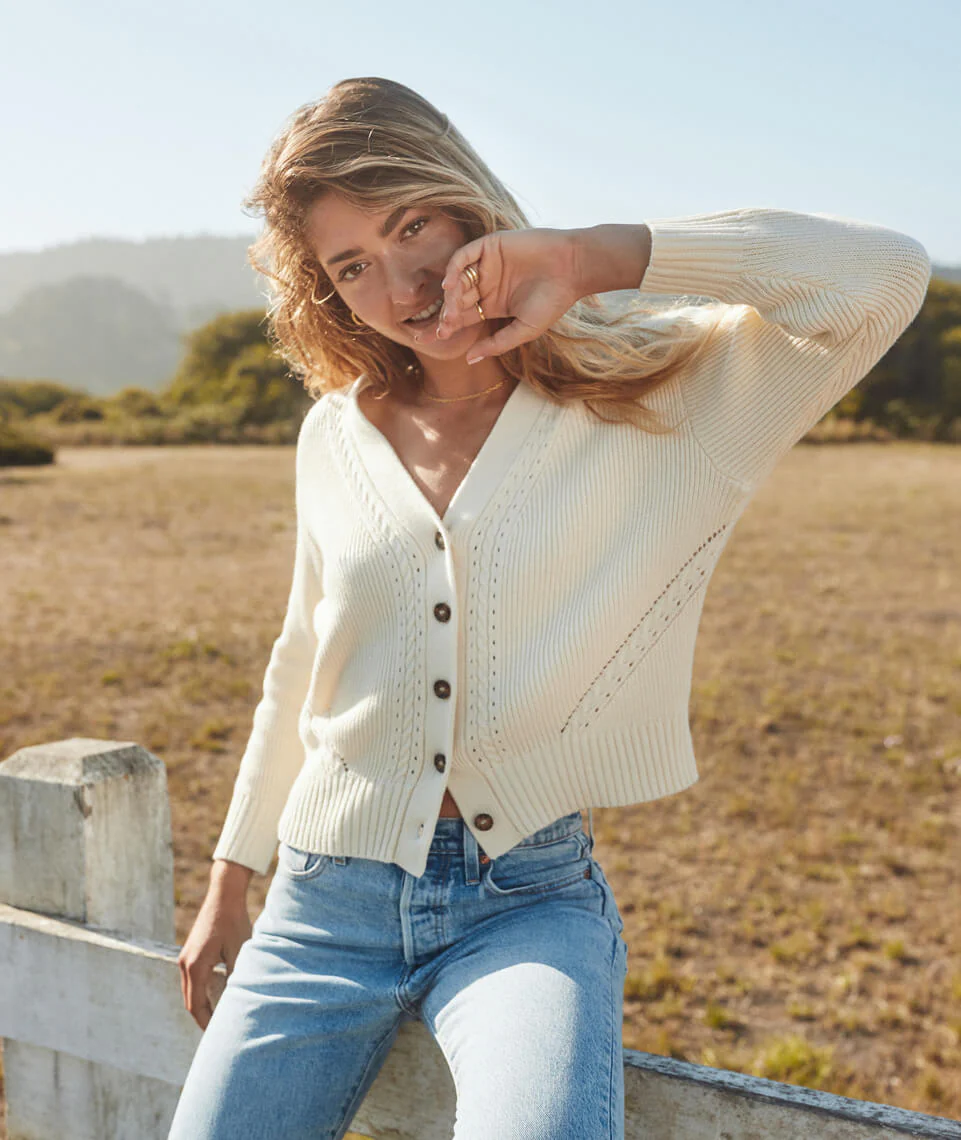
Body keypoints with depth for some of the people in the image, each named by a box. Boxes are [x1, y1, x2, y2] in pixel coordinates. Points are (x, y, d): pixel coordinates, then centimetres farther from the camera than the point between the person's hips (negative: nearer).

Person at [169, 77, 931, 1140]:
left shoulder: (662, 398, -4)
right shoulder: (336, 434, 7)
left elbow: (885, 274, -17)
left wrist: (593, 253, -21)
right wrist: (230, 876, 24)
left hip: (527, 903, -4)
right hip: (327, 902, 5)